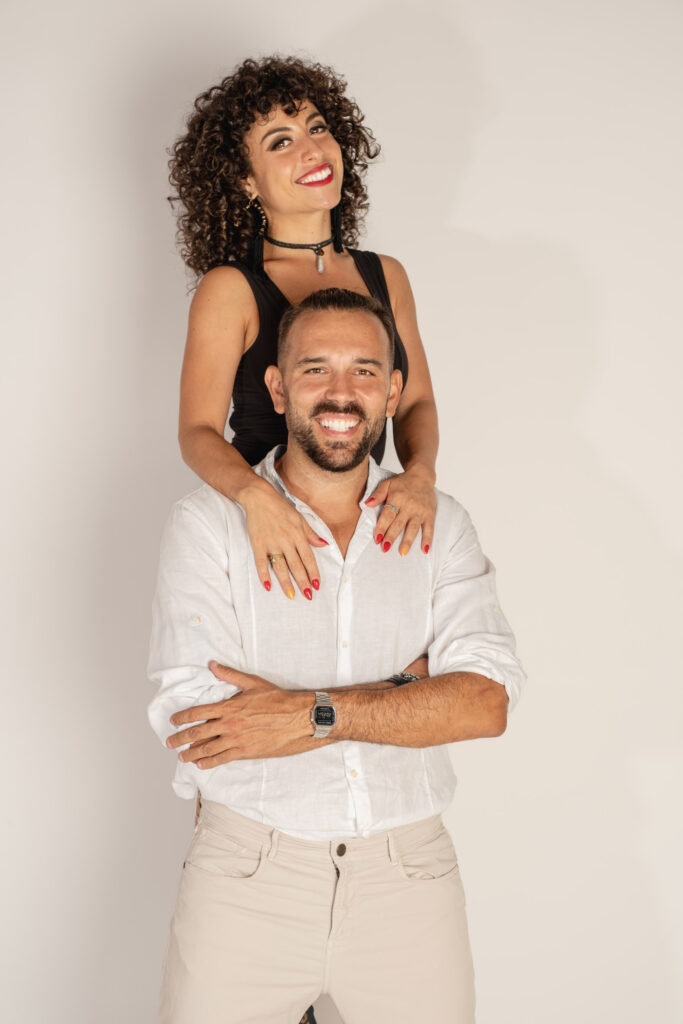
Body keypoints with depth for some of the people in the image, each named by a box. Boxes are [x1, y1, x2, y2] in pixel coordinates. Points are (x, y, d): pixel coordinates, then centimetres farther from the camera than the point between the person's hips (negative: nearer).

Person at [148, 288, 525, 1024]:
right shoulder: (209, 523, -3)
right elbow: (189, 723, -16)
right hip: (248, 878, -2)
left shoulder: (438, 526, 5)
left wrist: (314, 711, -20)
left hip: (408, 879, 2)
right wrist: (409, 684, -12)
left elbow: (486, 701, -9)